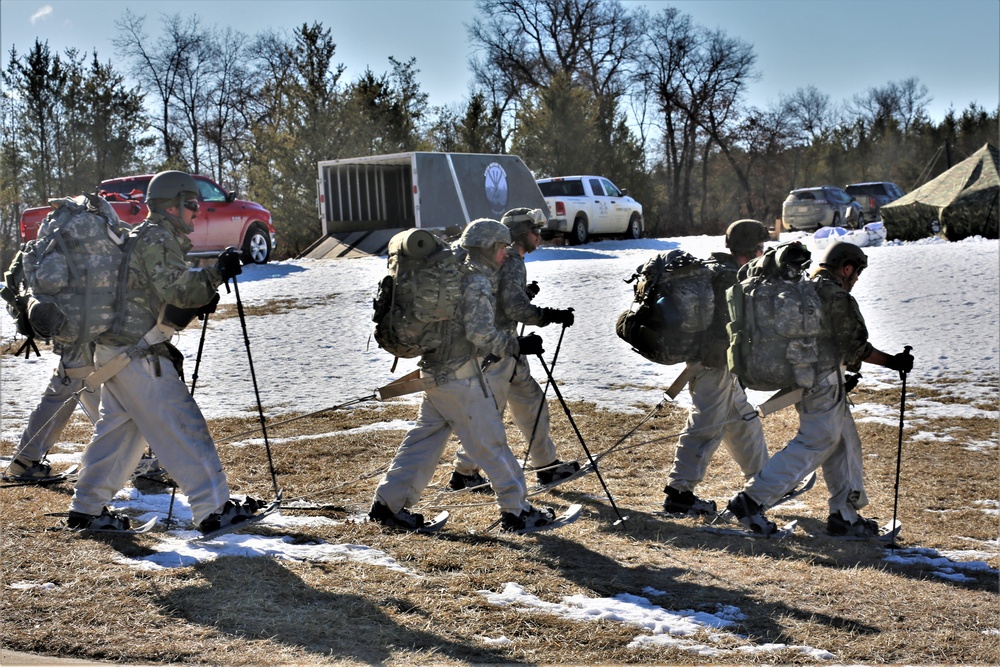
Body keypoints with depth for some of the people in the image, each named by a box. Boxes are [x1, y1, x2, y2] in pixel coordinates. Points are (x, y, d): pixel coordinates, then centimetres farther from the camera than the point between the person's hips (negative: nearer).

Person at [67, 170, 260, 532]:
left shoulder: (144, 237, 21)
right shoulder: (157, 238, -11)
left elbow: (170, 293, 20)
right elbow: (176, 289, -22)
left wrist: (201, 297, 5)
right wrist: (216, 274, -22)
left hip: (115, 350, 10)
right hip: (137, 353, -10)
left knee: (118, 428, 16)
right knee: (182, 425, -9)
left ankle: (87, 509, 22)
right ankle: (214, 509, -9)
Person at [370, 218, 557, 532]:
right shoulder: (477, 283, -14)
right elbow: (481, 334, -21)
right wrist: (518, 346, -16)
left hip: (436, 372, 9)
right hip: (461, 377, -9)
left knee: (424, 438, 13)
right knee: (491, 441, -1)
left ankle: (389, 503, 15)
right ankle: (517, 510, 6)